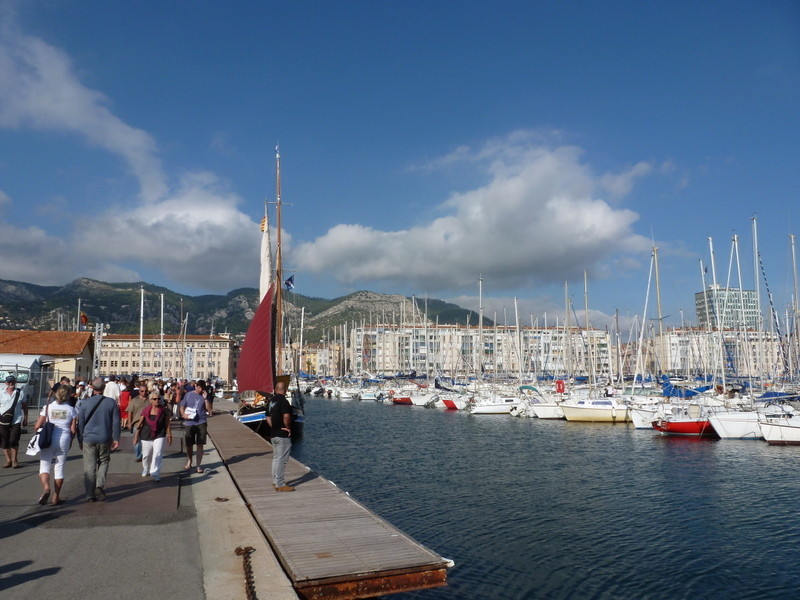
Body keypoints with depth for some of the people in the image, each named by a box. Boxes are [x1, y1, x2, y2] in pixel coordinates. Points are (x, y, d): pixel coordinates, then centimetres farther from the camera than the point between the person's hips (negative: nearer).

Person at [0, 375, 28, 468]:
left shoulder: (20, 392, 4)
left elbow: (25, 406, 9)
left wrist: (25, 419, 7)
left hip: (16, 420, -1)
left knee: (13, 441, -8)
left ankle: (14, 460, 9)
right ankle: (8, 460, 17)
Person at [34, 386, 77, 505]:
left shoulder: (48, 407, -1)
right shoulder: (71, 409, 0)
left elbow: (37, 426, -1)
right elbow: (73, 429, -1)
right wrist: (70, 440, 15)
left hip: (48, 440, -1)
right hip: (64, 440, 1)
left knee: (44, 465, 8)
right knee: (60, 467, 10)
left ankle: (46, 487, -19)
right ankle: (56, 497, 12)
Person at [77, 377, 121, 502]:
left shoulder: (85, 403, -2)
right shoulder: (111, 403, -4)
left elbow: (80, 423, 4)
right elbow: (116, 422, -1)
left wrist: (80, 440, 14)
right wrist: (116, 439, 7)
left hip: (88, 439, 0)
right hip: (105, 439, 0)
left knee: (89, 467, 6)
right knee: (103, 462, 16)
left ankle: (90, 494, 9)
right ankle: (100, 486, -2)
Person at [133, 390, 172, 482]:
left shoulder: (164, 410, -5)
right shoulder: (146, 410, -2)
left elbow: (167, 424, 0)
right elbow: (140, 423, 5)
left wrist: (169, 435, 0)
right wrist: (136, 435, 6)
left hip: (159, 436, -2)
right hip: (146, 436, 2)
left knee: (157, 455, -13)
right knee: (146, 455, 16)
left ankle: (155, 474, -6)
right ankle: (145, 470, 43)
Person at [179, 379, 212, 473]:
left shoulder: (204, 396, 2)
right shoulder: (189, 395, 4)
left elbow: (209, 409, -6)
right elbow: (182, 406, 9)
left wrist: (206, 398, -14)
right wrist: (183, 414, -9)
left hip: (201, 423, -1)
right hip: (189, 423, 1)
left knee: (200, 445, -3)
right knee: (189, 444, 12)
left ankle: (198, 466, 4)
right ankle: (189, 462, 36)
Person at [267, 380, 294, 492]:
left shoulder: (272, 401, 11)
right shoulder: (283, 401, -17)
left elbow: (268, 417, 16)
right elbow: (286, 416, -30)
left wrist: (273, 427, 10)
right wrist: (288, 427, -15)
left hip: (273, 434, 9)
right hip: (283, 435, -9)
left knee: (276, 458, 17)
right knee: (281, 459, -4)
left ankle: (275, 481, 27)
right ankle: (280, 485, 0)